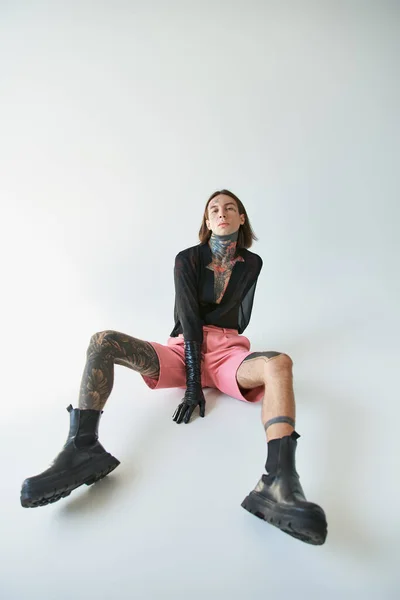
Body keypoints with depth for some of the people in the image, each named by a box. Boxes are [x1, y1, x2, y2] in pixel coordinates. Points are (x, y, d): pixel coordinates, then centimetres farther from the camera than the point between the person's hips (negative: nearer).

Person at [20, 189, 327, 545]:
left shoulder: (252, 263, 10)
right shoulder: (188, 259, 3)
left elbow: (240, 320, 10)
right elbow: (189, 319, -8)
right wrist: (192, 384, -15)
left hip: (227, 352, 0)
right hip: (184, 349, 0)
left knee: (279, 362, -35)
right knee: (103, 341, -21)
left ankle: (279, 483, -56)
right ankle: (84, 448, -38)